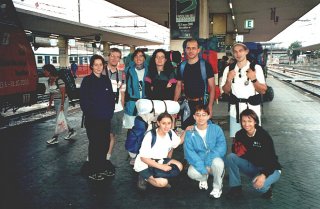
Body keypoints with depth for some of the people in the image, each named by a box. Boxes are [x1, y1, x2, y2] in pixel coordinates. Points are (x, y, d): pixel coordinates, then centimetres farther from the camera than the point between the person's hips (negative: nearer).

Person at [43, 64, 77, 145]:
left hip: (63, 101, -8)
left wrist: (62, 105, -21)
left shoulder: (59, 80, -20)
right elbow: (51, 93, 14)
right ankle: (71, 131, 30)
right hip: (56, 102, 8)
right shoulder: (49, 81, 5)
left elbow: (63, 93, -19)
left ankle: (55, 138, 3)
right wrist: (50, 104, 14)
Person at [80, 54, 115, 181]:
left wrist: (110, 112, 1)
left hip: (105, 118, 5)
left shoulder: (106, 80, 9)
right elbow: (83, 100, -7)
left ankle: (102, 167, 27)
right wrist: (90, 114, -10)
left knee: (105, 142, 9)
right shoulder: (87, 80, -4)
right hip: (92, 119, -5)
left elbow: (111, 98, 11)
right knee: (94, 143, 2)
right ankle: (93, 171, 14)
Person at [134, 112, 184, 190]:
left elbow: (179, 142, 13)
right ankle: (144, 178, -1)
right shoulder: (150, 136, -26)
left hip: (159, 162, 7)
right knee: (163, 182, -26)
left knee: (178, 166, -14)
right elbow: (143, 157, -24)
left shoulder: (170, 133, -8)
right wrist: (161, 166, -25)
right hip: (144, 165, -6)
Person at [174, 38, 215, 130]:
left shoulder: (206, 65, -5)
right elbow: (178, 86, 14)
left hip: (202, 103, -3)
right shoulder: (182, 66, 7)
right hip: (188, 104, 3)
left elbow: (212, 88, -5)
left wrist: (210, 106, -14)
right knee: (185, 128, 3)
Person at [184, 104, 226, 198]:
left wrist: (208, 160, -30)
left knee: (217, 162, -35)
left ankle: (217, 187, -4)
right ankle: (203, 178, 9)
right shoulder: (190, 133, -6)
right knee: (192, 173, -31)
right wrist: (202, 168, -26)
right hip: (198, 163, 1)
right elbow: (189, 152, -14)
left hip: (213, 161, -1)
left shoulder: (216, 129, -6)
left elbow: (222, 147, -16)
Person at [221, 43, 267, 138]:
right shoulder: (229, 69, 4)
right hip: (235, 110, 2)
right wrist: (228, 80, -11)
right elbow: (226, 91, 7)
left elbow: (263, 90, -3)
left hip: (252, 109, -1)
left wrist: (254, 79, -20)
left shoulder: (256, 68, -3)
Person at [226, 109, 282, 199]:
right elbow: (236, 153, 2)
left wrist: (263, 175, -37)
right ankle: (235, 187, -5)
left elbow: (272, 159, -23)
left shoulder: (264, 136, -21)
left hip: (270, 169, -5)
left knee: (259, 185, -35)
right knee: (230, 157, -16)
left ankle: (266, 188, 3)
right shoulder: (240, 135, -7)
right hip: (251, 166, 5)